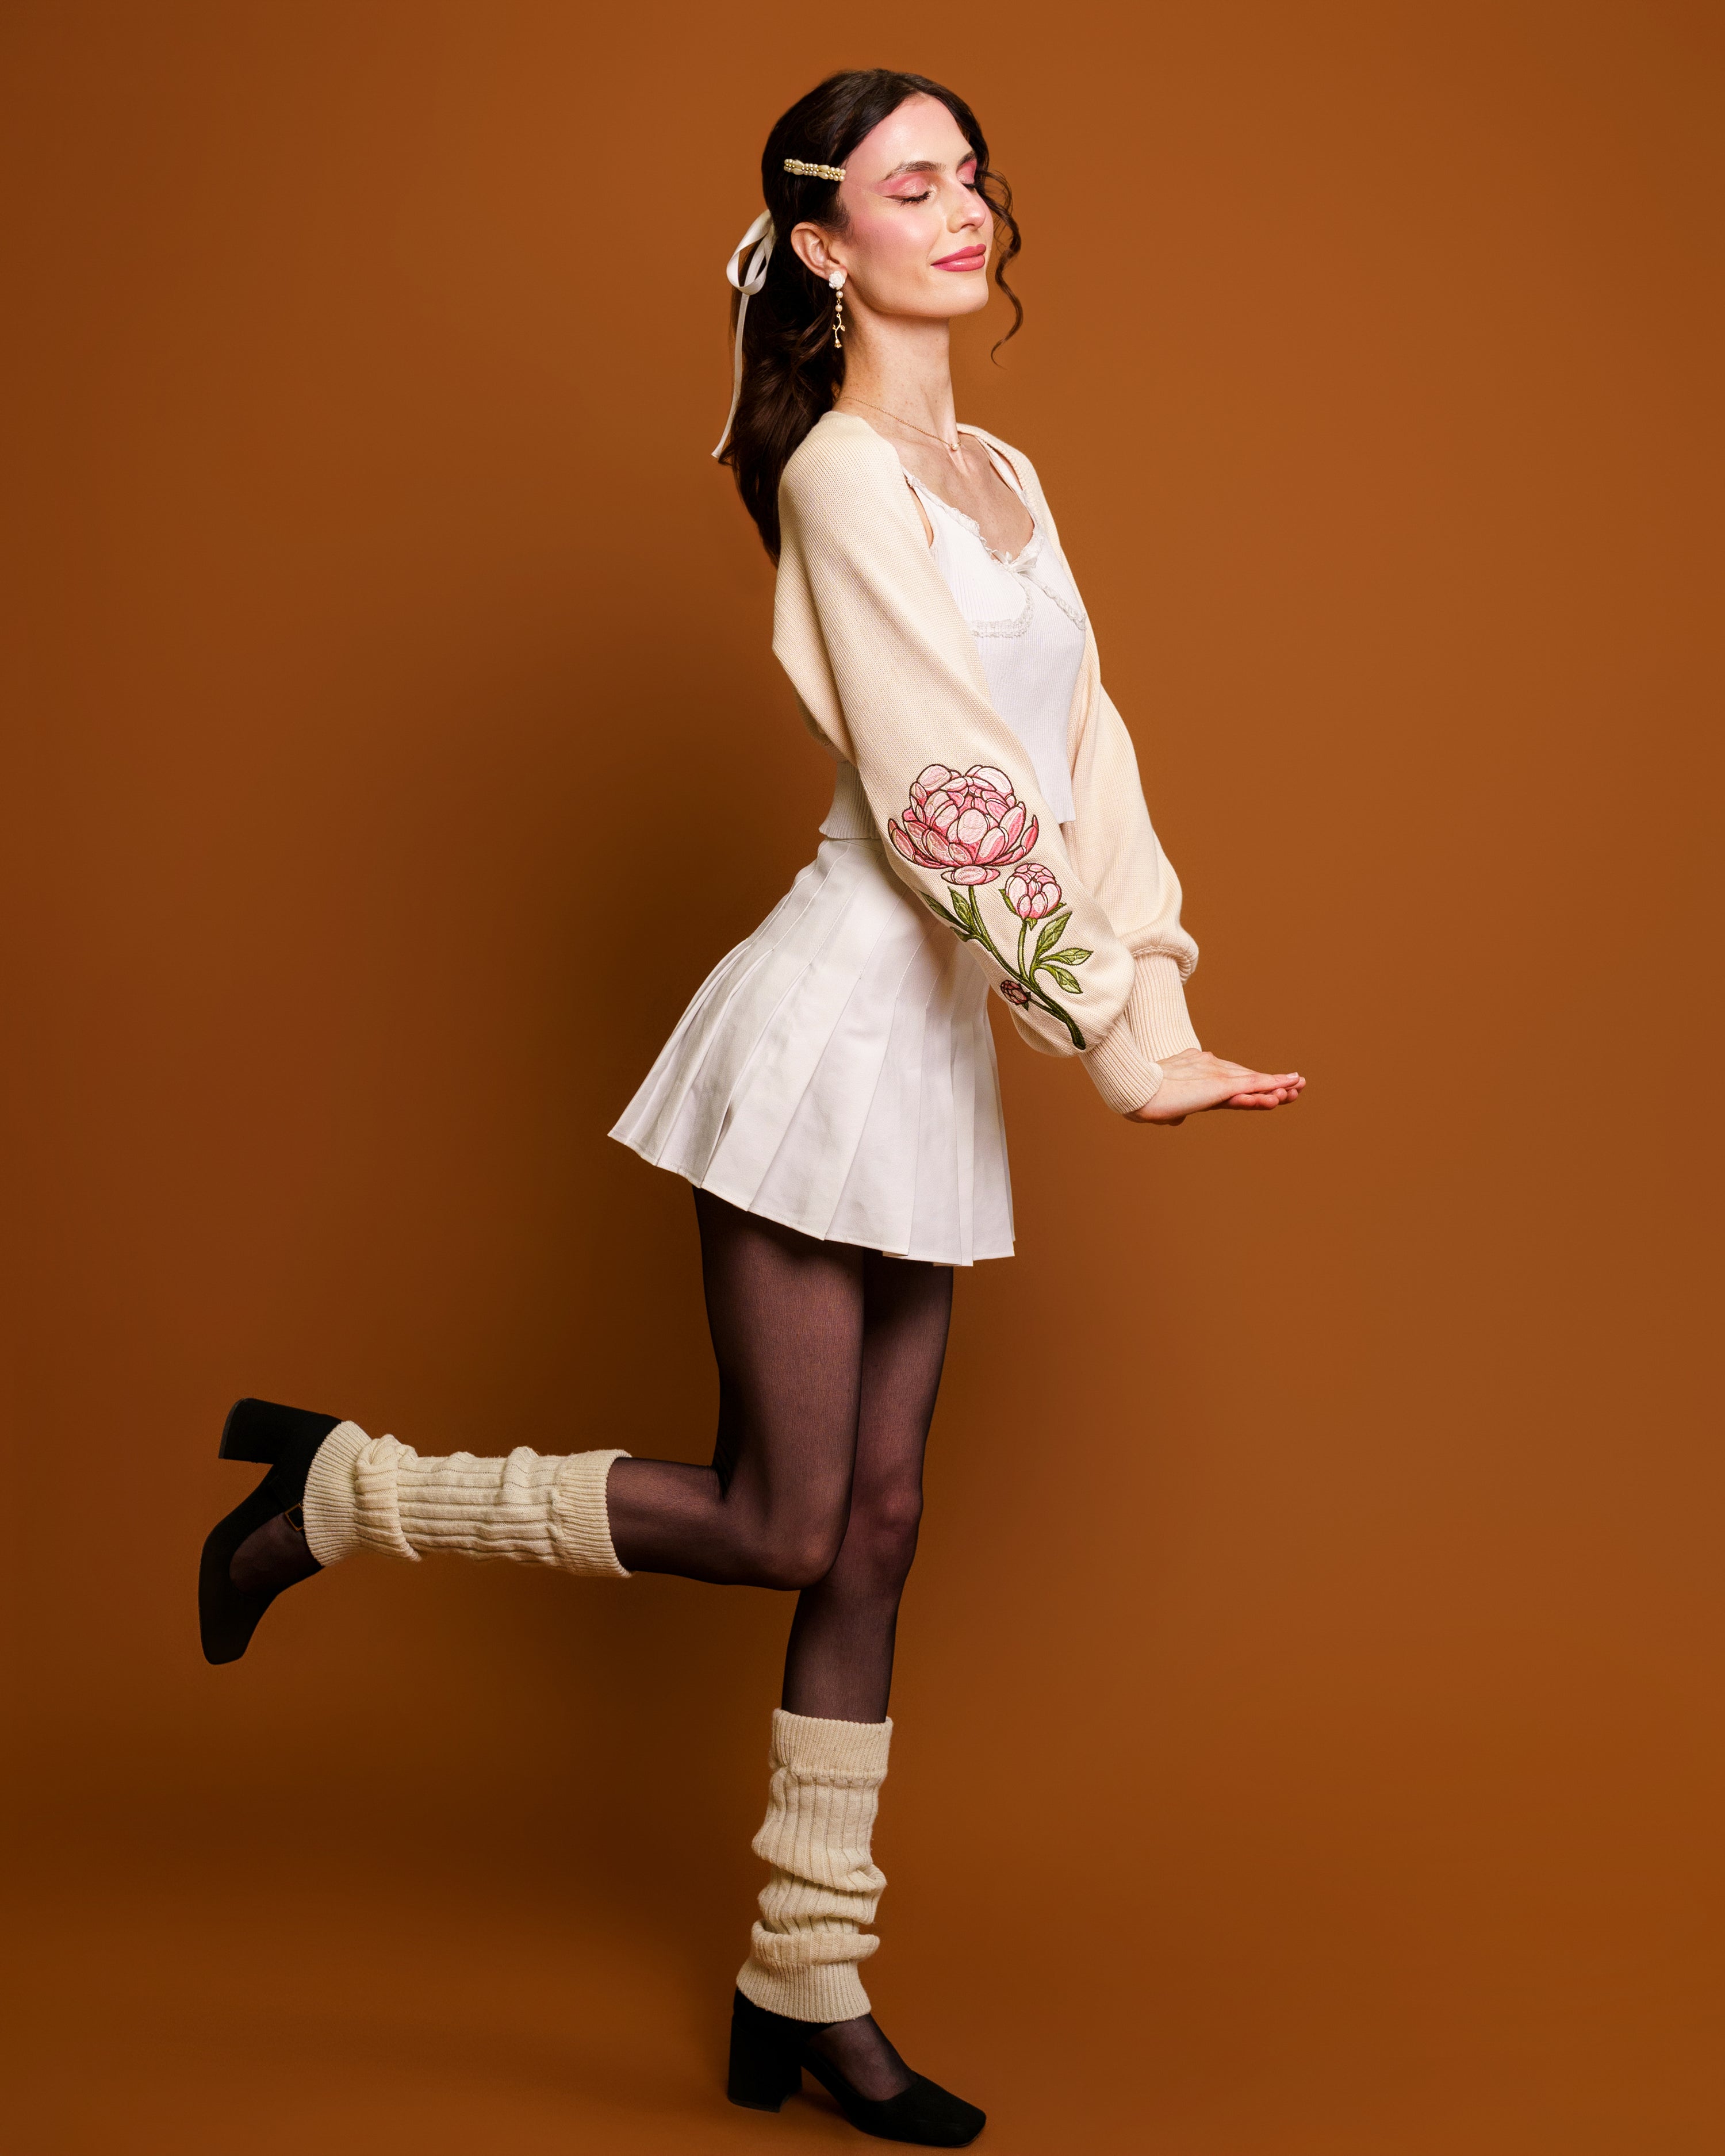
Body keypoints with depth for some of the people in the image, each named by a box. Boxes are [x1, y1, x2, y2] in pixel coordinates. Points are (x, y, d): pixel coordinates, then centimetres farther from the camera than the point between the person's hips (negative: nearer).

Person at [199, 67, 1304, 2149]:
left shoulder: (1005, 474, 17)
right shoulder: (844, 467, -10)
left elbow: (1087, 752, 11)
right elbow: (949, 791, -17)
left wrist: (1156, 987, 0)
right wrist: (1113, 1039, -18)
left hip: (939, 1041, 8)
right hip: (840, 1015, -8)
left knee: (871, 1528, 10)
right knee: (772, 1520, -2)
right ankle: (339, 1488, 16)